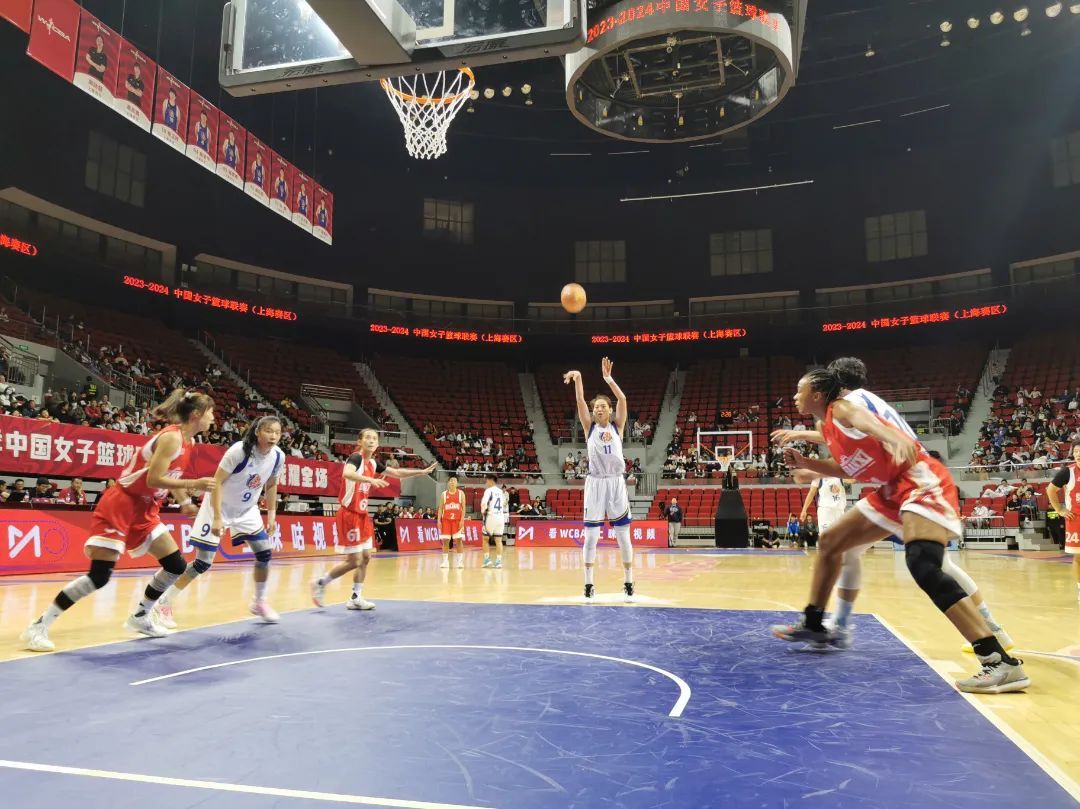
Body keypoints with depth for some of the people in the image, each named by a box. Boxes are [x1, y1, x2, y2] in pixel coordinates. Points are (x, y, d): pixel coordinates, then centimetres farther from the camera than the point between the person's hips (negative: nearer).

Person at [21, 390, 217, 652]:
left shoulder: (187, 441, 7)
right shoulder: (172, 437, -21)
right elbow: (153, 479, -27)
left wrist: (185, 501, 19)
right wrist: (194, 484, -26)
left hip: (144, 510, 9)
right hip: (120, 506, -9)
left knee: (176, 565, 6)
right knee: (99, 575, -12)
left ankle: (140, 618, 24)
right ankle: (39, 627, 1)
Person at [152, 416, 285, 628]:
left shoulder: (278, 456, -11)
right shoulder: (240, 450, -27)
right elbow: (217, 482, -24)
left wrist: (272, 515, 2)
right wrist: (217, 518, -28)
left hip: (247, 510, 5)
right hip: (219, 506, -5)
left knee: (265, 553, -2)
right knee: (203, 562, -7)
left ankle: (260, 602, 17)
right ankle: (163, 605, 8)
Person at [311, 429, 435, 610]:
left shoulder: (373, 463, 9)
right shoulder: (356, 457, -16)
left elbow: (398, 473, 17)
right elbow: (347, 473, -38)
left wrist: (422, 472, 12)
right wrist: (370, 480, -49)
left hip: (362, 515, 9)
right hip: (350, 514, -9)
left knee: (366, 557, 10)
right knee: (355, 561, -6)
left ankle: (355, 599, 20)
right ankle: (320, 583, 12)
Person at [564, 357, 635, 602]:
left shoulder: (617, 427, 7)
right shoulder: (589, 428, 7)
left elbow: (622, 399, -7)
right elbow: (580, 402, -7)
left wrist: (608, 378, -14)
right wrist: (577, 378, -19)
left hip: (616, 483, 0)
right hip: (595, 483, 0)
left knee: (623, 536, 5)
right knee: (591, 536, 0)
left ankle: (628, 582, 16)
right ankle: (588, 584, 9)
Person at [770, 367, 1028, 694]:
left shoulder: (840, 408, -10)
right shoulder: (829, 425, 17)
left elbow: (870, 421, -33)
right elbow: (850, 468, 28)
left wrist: (895, 440, -55)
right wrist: (805, 463, 17)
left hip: (921, 483, -10)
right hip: (892, 491, 10)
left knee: (923, 565, -29)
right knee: (830, 542, 16)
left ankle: (1002, 663, -30)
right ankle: (813, 624, 29)